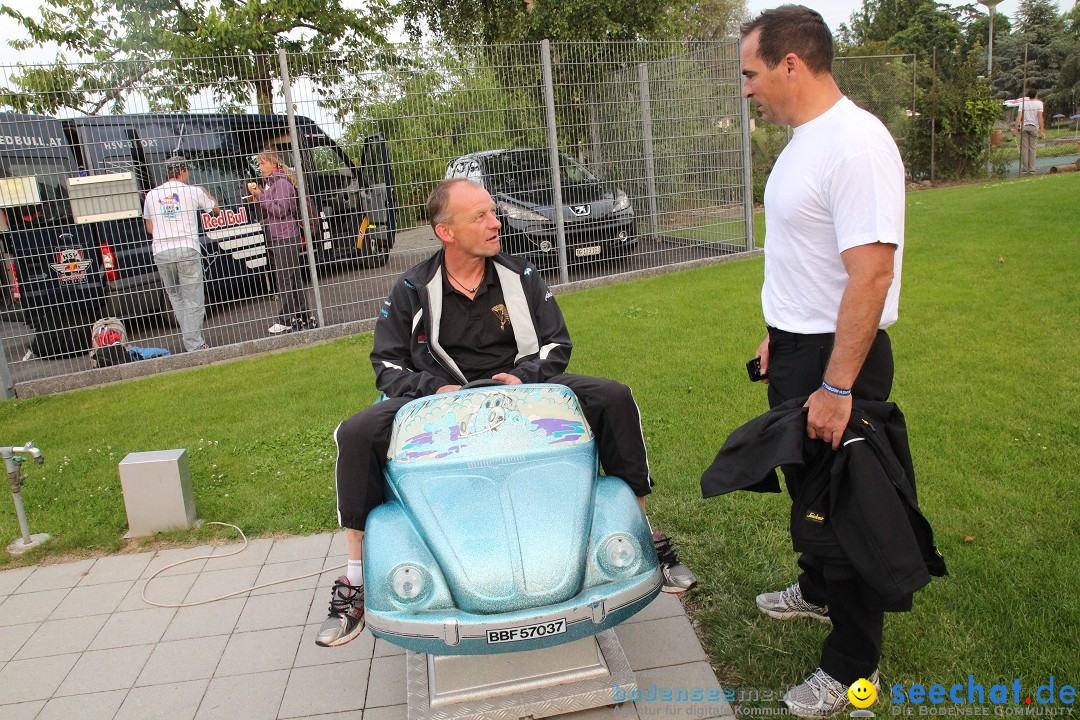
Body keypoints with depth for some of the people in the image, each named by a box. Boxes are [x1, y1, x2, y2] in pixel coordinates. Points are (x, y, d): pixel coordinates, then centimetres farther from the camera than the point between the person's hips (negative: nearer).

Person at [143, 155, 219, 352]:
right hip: (187, 249, -4)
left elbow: (149, 228, 16)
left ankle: (190, 338, 19)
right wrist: (205, 193, 35)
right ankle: (194, 345, -1)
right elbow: (216, 210, 17)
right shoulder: (193, 191, 0)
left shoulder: (151, 195, 10)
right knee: (193, 299, 0)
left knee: (175, 297, 17)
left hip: (161, 252, 4)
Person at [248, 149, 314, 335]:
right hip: (275, 238, 10)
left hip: (286, 237, -10)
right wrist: (257, 196, 3)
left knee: (285, 280, -6)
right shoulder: (270, 183, 17)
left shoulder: (282, 183, -10)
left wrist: (261, 196, -13)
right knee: (293, 278, 11)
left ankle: (286, 321, -2)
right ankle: (304, 317, 17)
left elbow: (280, 210, -18)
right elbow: (266, 212, 17)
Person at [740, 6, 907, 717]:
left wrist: (835, 389, -27)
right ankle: (817, 591, 49)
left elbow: (870, 273, -27)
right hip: (796, 347, 10)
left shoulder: (856, 144, -21)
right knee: (805, 485, 24)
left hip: (838, 357, -10)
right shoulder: (802, 140, 10)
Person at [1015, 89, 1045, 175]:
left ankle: (1024, 169, -2)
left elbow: (1019, 116, -2)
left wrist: (1016, 129, -4)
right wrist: (1042, 130, -3)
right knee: (1032, 148, 2)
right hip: (1034, 126, -1)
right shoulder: (1039, 103, 3)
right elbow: (1040, 117, -4)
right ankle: (1031, 169, -1)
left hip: (1024, 126, 1)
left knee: (1024, 148, 2)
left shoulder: (1023, 103, 7)